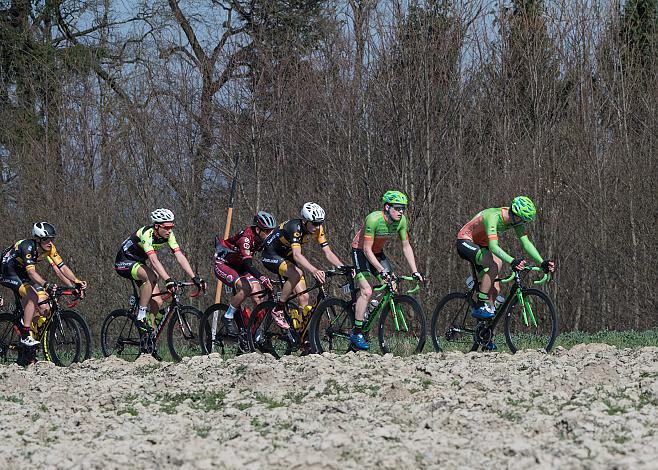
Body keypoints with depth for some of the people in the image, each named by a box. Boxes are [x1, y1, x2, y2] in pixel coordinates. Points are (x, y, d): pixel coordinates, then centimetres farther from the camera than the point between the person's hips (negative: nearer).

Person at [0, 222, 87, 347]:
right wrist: (46, 285, -58)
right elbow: (31, 272, -43)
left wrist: (76, 283, -27)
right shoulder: (27, 247, -32)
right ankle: (25, 336, -23)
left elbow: (62, 268, -13)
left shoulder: (49, 249, -11)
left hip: (21, 273, 8)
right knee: (33, 297, -28)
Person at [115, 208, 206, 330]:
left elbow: (180, 257, -16)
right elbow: (154, 260, -44)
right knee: (151, 277, -35)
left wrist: (195, 278, -27)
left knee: (157, 302, -6)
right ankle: (141, 317, -26)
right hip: (124, 263, -8)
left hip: (139, 263, 8)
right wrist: (168, 280, -54)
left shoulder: (168, 235, -12)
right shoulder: (147, 234, -32)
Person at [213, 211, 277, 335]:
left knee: (257, 288, -14)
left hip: (238, 267, 7)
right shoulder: (246, 237, -33)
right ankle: (228, 317, -11)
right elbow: (248, 264, -43)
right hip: (223, 264, -7)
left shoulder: (265, 239, -11)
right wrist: (261, 278, -58)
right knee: (245, 288, -29)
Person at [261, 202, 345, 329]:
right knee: (297, 274, -35)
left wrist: (343, 267, -30)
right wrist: (314, 271, -61)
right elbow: (297, 255, -46)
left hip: (287, 257, 7)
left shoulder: (317, 229, -12)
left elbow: (328, 253, -12)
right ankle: (278, 311, -22)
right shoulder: (295, 227, -33)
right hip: (271, 255, -7)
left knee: (304, 297, -6)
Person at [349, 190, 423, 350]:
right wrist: (381, 271, -35)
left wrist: (415, 272, -10)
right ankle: (356, 334, -17)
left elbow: (406, 247, -3)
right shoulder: (374, 219, -31)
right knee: (366, 291, -22)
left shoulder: (401, 221, -13)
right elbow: (367, 250, -29)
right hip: (360, 252, -7)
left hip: (377, 252, 7)